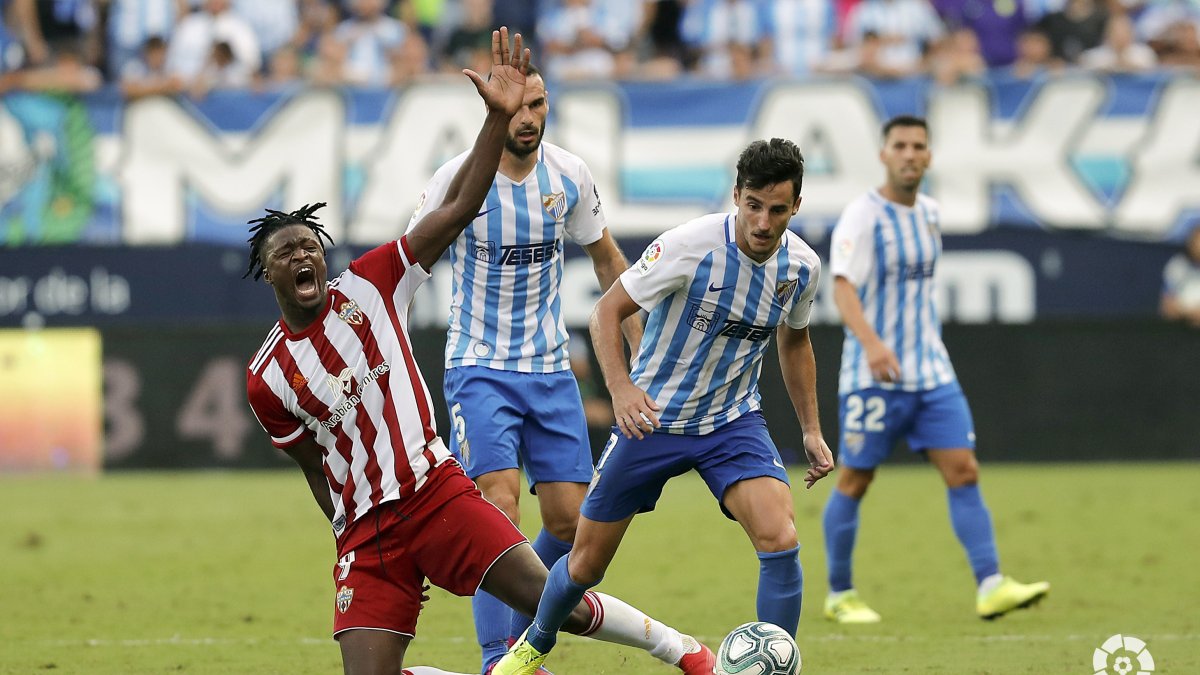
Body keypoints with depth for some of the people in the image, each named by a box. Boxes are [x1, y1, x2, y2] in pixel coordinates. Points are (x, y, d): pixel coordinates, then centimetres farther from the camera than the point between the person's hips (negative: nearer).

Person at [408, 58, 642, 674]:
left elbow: (605, 258, 14)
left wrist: (643, 347, 14)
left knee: (570, 520, -1)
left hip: (550, 368, 4)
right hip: (480, 368, -4)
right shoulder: (459, 178, -12)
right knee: (499, 508, -19)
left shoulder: (569, 174, -2)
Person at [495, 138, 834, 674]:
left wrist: (811, 429, 14)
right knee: (587, 562, 8)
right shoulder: (691, 245, -23)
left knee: (780, 540, -22)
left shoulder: (801, 266, -7)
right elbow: (607, 311, -16)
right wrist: (621, 387, -31)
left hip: (733, 422, 3)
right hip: (653, 417, -3)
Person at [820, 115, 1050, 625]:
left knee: (963, 471, -5)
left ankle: (990, 587, -9)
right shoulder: (862, 215, -10)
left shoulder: (928, 212, 11)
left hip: (931, 371, 6)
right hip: (873, 373, -6)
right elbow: (843, 286, -23)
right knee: (854, 481, 3)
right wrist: (871, 343, -37)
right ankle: (839, 596, 15)